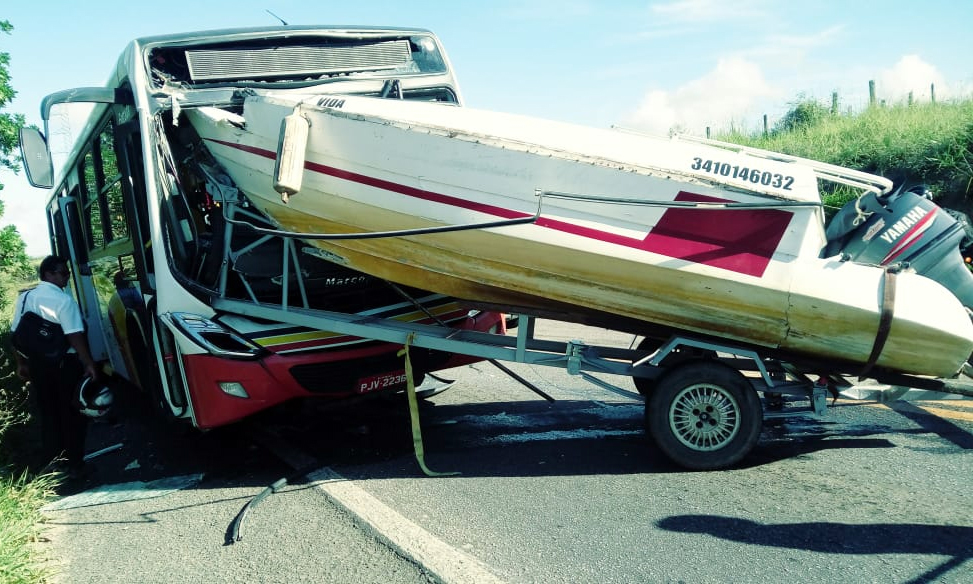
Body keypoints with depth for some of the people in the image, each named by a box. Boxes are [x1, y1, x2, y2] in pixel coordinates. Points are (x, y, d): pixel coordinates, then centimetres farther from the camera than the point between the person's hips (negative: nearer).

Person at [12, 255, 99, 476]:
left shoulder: (24, 297, 4)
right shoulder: (64, 300, -16)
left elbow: (16, 334, 9)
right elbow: (75, 337, -21)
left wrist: (21, 363, 18)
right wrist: (89, 364, -16)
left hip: (37, 364, 6)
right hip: (65, 364, -6)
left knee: (47, 414, 17)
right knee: (71, 414, 7)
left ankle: (52, 462, 25)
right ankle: (74, 463, 13)